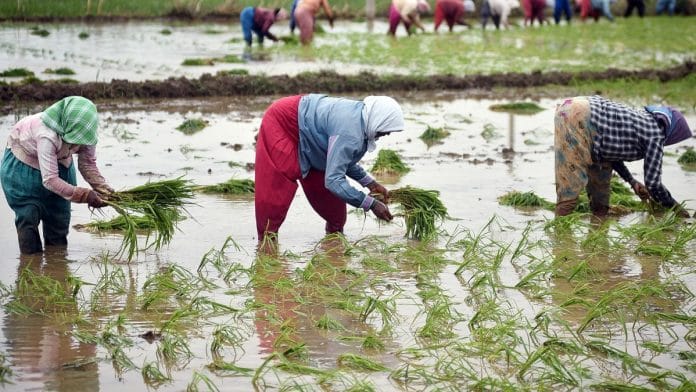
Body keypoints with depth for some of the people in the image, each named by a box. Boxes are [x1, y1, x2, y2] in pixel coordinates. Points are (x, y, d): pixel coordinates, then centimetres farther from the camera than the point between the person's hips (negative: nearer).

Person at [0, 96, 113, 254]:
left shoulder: (86, 132, -25)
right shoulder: (47, 136, -43)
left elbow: (88, 164, -11)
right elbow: (49, 179, -41)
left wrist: (103, 188, -28)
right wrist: (85, 195, -44)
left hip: (59, 162, 6)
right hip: (23, 164, -6)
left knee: (59, 215, 8)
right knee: (28, 214, -10)